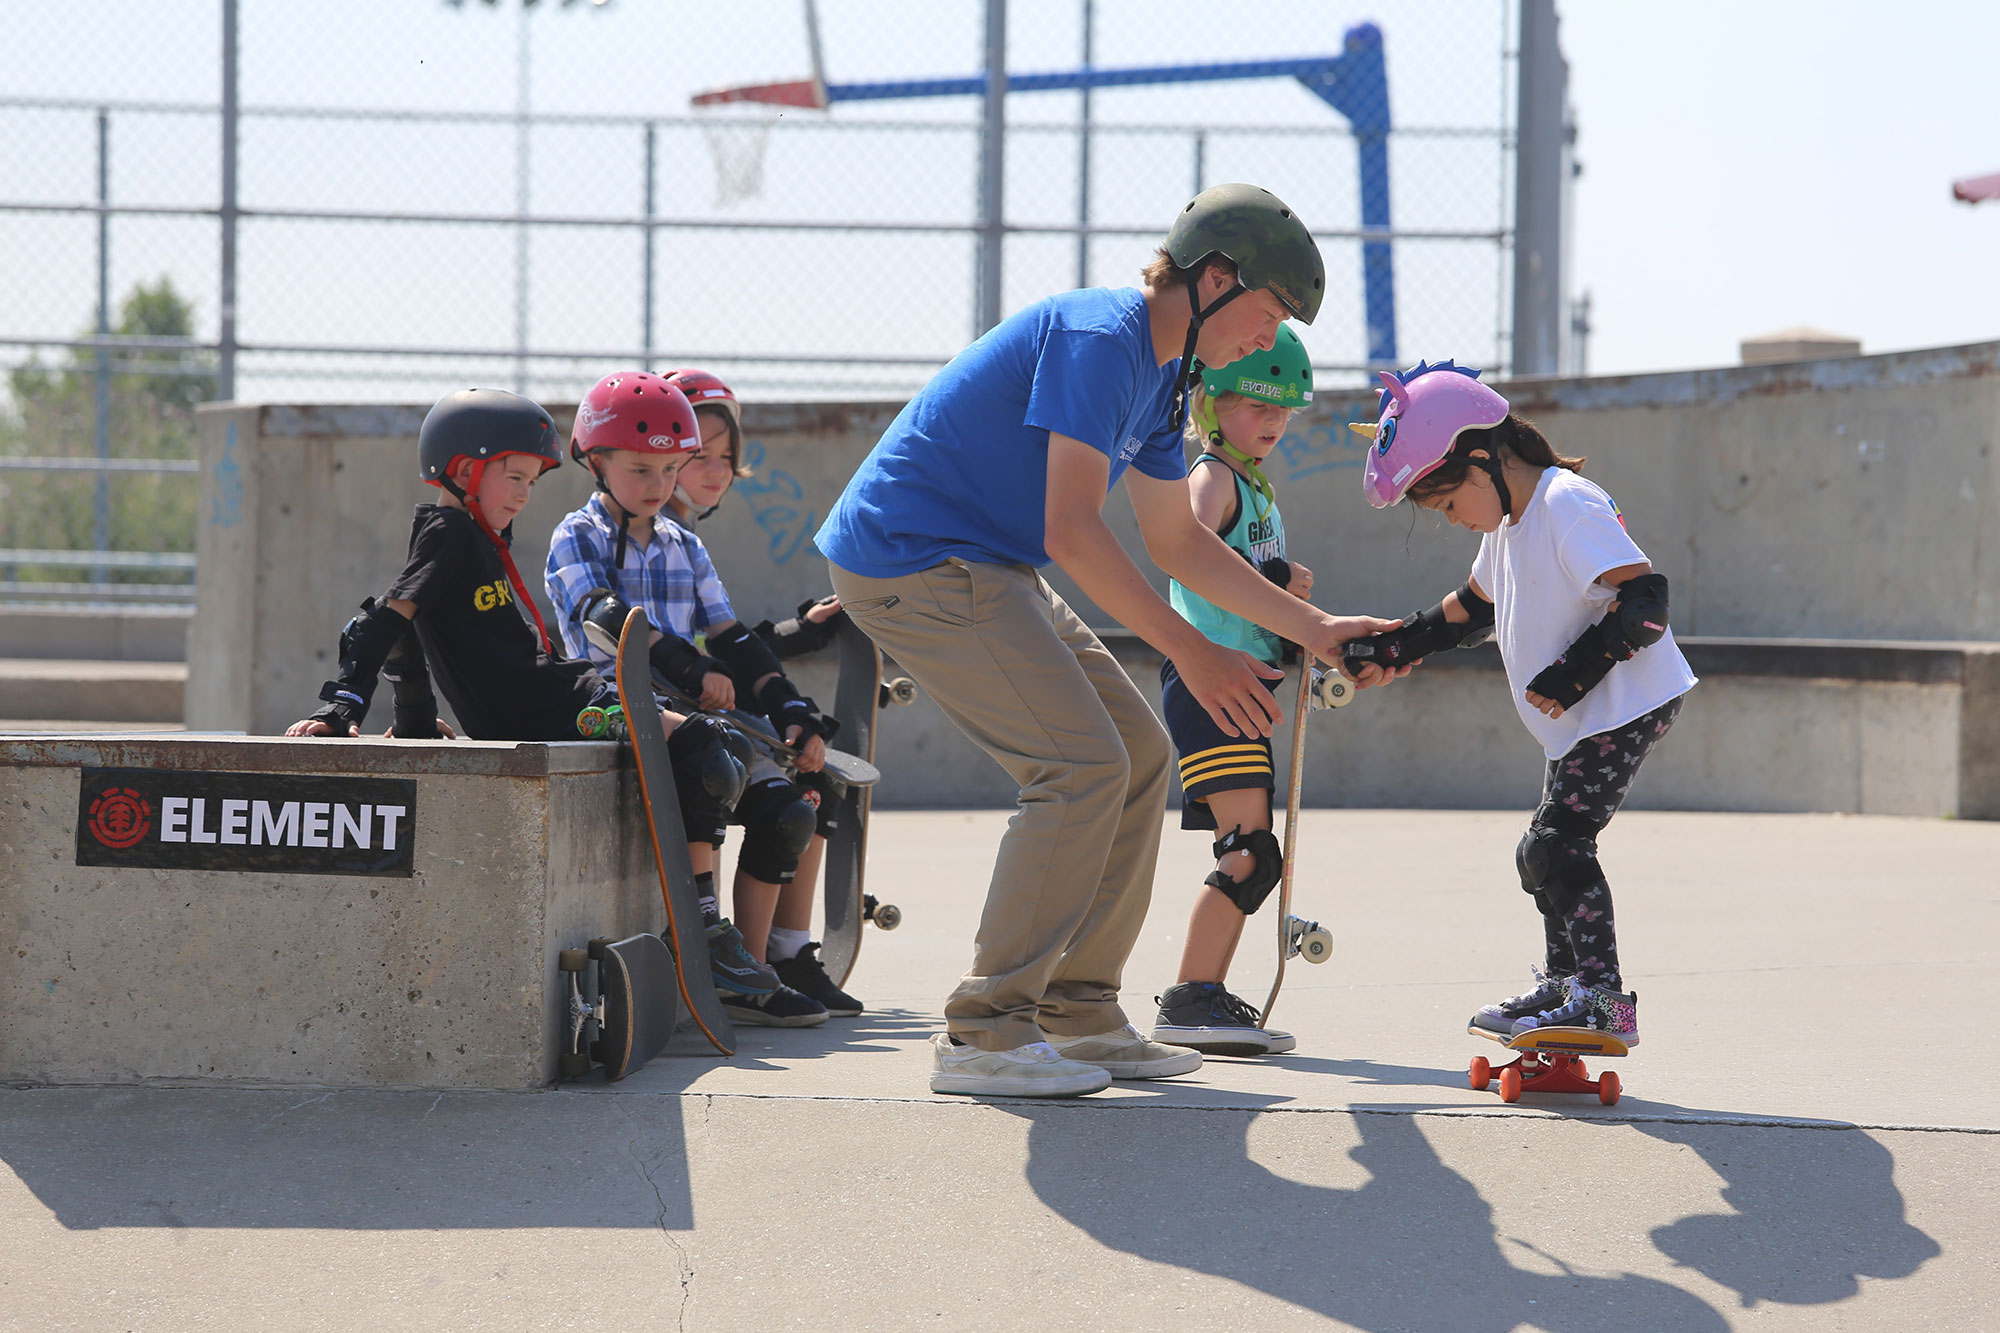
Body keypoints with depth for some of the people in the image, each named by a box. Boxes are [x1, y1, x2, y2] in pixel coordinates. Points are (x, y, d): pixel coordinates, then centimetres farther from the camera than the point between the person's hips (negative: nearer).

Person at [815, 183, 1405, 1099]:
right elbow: (1071, 532, -24)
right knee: (1085, 764, -17)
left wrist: (1317, 630, 18)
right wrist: (1192, 655, -22)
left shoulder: (1158, 375, 13)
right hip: (911, 561, -10)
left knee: (1138, 755, 9)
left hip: (985, 570, 10)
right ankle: (983, 1033, -14)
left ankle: (1078, 1014, 13)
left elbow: (1177, 542, 22)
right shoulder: (1099, 337, -19)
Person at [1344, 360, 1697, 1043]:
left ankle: (1601, 998, -17)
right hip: (1582, 721, 11)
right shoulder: (1508, 523, 13)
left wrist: (1572, 672, -26)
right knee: (1546, 849, 18)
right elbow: (1474, 607, 30)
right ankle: (1562, 981, 33)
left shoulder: (1568, 506, -19)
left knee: (1557, 842, -17)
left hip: (1628, 705, -11)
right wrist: (1394, 647, 28)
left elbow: (1644, 597, -26)